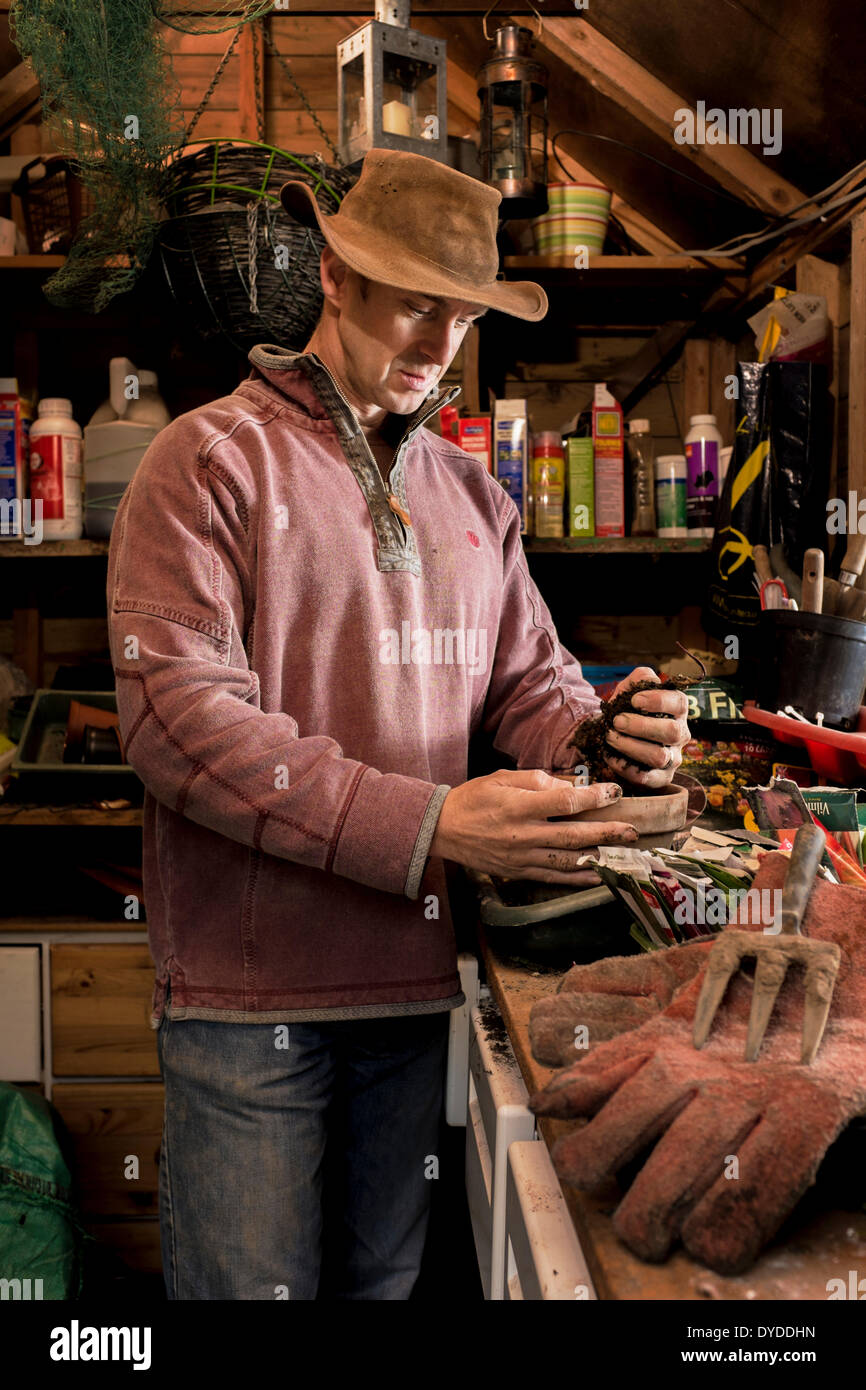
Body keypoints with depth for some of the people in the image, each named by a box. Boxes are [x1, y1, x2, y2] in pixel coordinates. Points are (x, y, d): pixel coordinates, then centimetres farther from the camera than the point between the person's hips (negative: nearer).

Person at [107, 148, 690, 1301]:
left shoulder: (471, 495, 13)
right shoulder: (210, 460, -5)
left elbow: (528, 684, 14)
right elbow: (180, 718, -17)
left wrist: (606, 736, -12)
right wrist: (429, 828, -24)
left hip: (414, 980, 5)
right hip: (250, 989, -5)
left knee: (384, 1279, 18)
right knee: (250, 1282, 6)